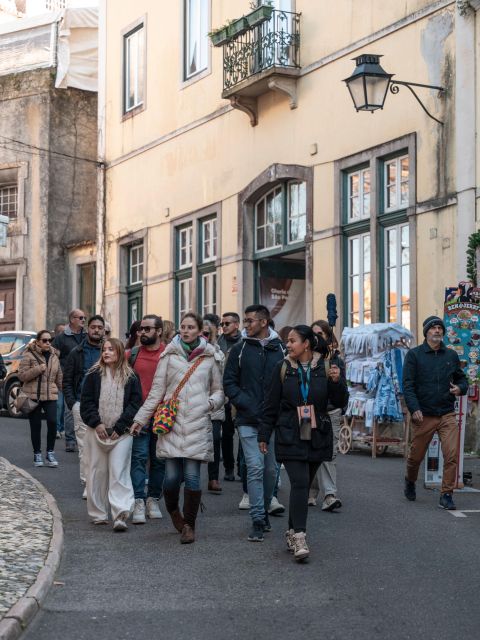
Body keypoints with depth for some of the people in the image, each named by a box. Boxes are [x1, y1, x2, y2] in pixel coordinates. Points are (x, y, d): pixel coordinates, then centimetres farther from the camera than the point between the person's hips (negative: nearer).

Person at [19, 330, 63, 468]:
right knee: (36, 425, 4)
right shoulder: (29, 355, -5)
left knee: (52, 422, -13)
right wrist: (38, 369, -18)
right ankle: (37, 454, 17)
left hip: (50, 395, 3)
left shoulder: (54, 356, 10)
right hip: (33, 396, -3)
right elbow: (22, 375, -10)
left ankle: (50, 453, 0)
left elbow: (58, 377, 16)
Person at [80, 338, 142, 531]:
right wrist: (96, 423, -8)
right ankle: (98, 514, 16)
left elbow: (135, 403, 0)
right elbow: (86, 402, 4)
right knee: (97, 472, 6)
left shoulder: (130, 377, 3)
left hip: (121, 433, -2)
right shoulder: (94, 375, 6)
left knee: (119, 473, -9)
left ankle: (121, 515, -14)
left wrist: (120, 427, -7)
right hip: (97, 431, 2)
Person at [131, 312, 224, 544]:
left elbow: (219, 391, 17)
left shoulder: (211, 357, 9)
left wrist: (211, 402, -5)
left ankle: (189, 525, 11)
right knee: (172, 476, -3)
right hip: (172, 423, 0)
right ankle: (173, 510, 28)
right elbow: (157, 391, 9)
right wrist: (140, 418, 6)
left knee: (192, 477, -4)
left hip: (198, 425, 0)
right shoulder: (170, 355, 8)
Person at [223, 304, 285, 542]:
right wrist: (245, 404, -10)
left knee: (271, 469, 9)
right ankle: (258, 520, -5)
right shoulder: (240, 349, 4)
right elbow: (229, 382, 4)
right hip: (248, 420, -2)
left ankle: (264, 511, 27)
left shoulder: (280, 349, 5)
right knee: (255, 467, -9)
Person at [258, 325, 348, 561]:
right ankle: (299, 538, -17)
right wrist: (264, 435, 7)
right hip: (290, 438, -2)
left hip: (317, 437, 2)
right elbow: (271, 405, 8)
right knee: (300, 483, -14)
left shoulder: (324, 368, 4)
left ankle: (292, 531, 22)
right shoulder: (283, 369, 4)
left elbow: (340, 402, 3)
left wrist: (336, 382, -15)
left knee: (303, 485, 7)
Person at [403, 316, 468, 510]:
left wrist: (460, 388, -5)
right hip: (424, 415, -2)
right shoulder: (414, 355, 0)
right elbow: (408, 384, -5)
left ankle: (446, 495, -2)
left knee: (452, 455, -11)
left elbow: (462, 379, 19)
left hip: (447, 415, 2)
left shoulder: (451, 355, 10)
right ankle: (410, 482, 40)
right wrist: (414, 409, -16)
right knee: (416, 455, 10)